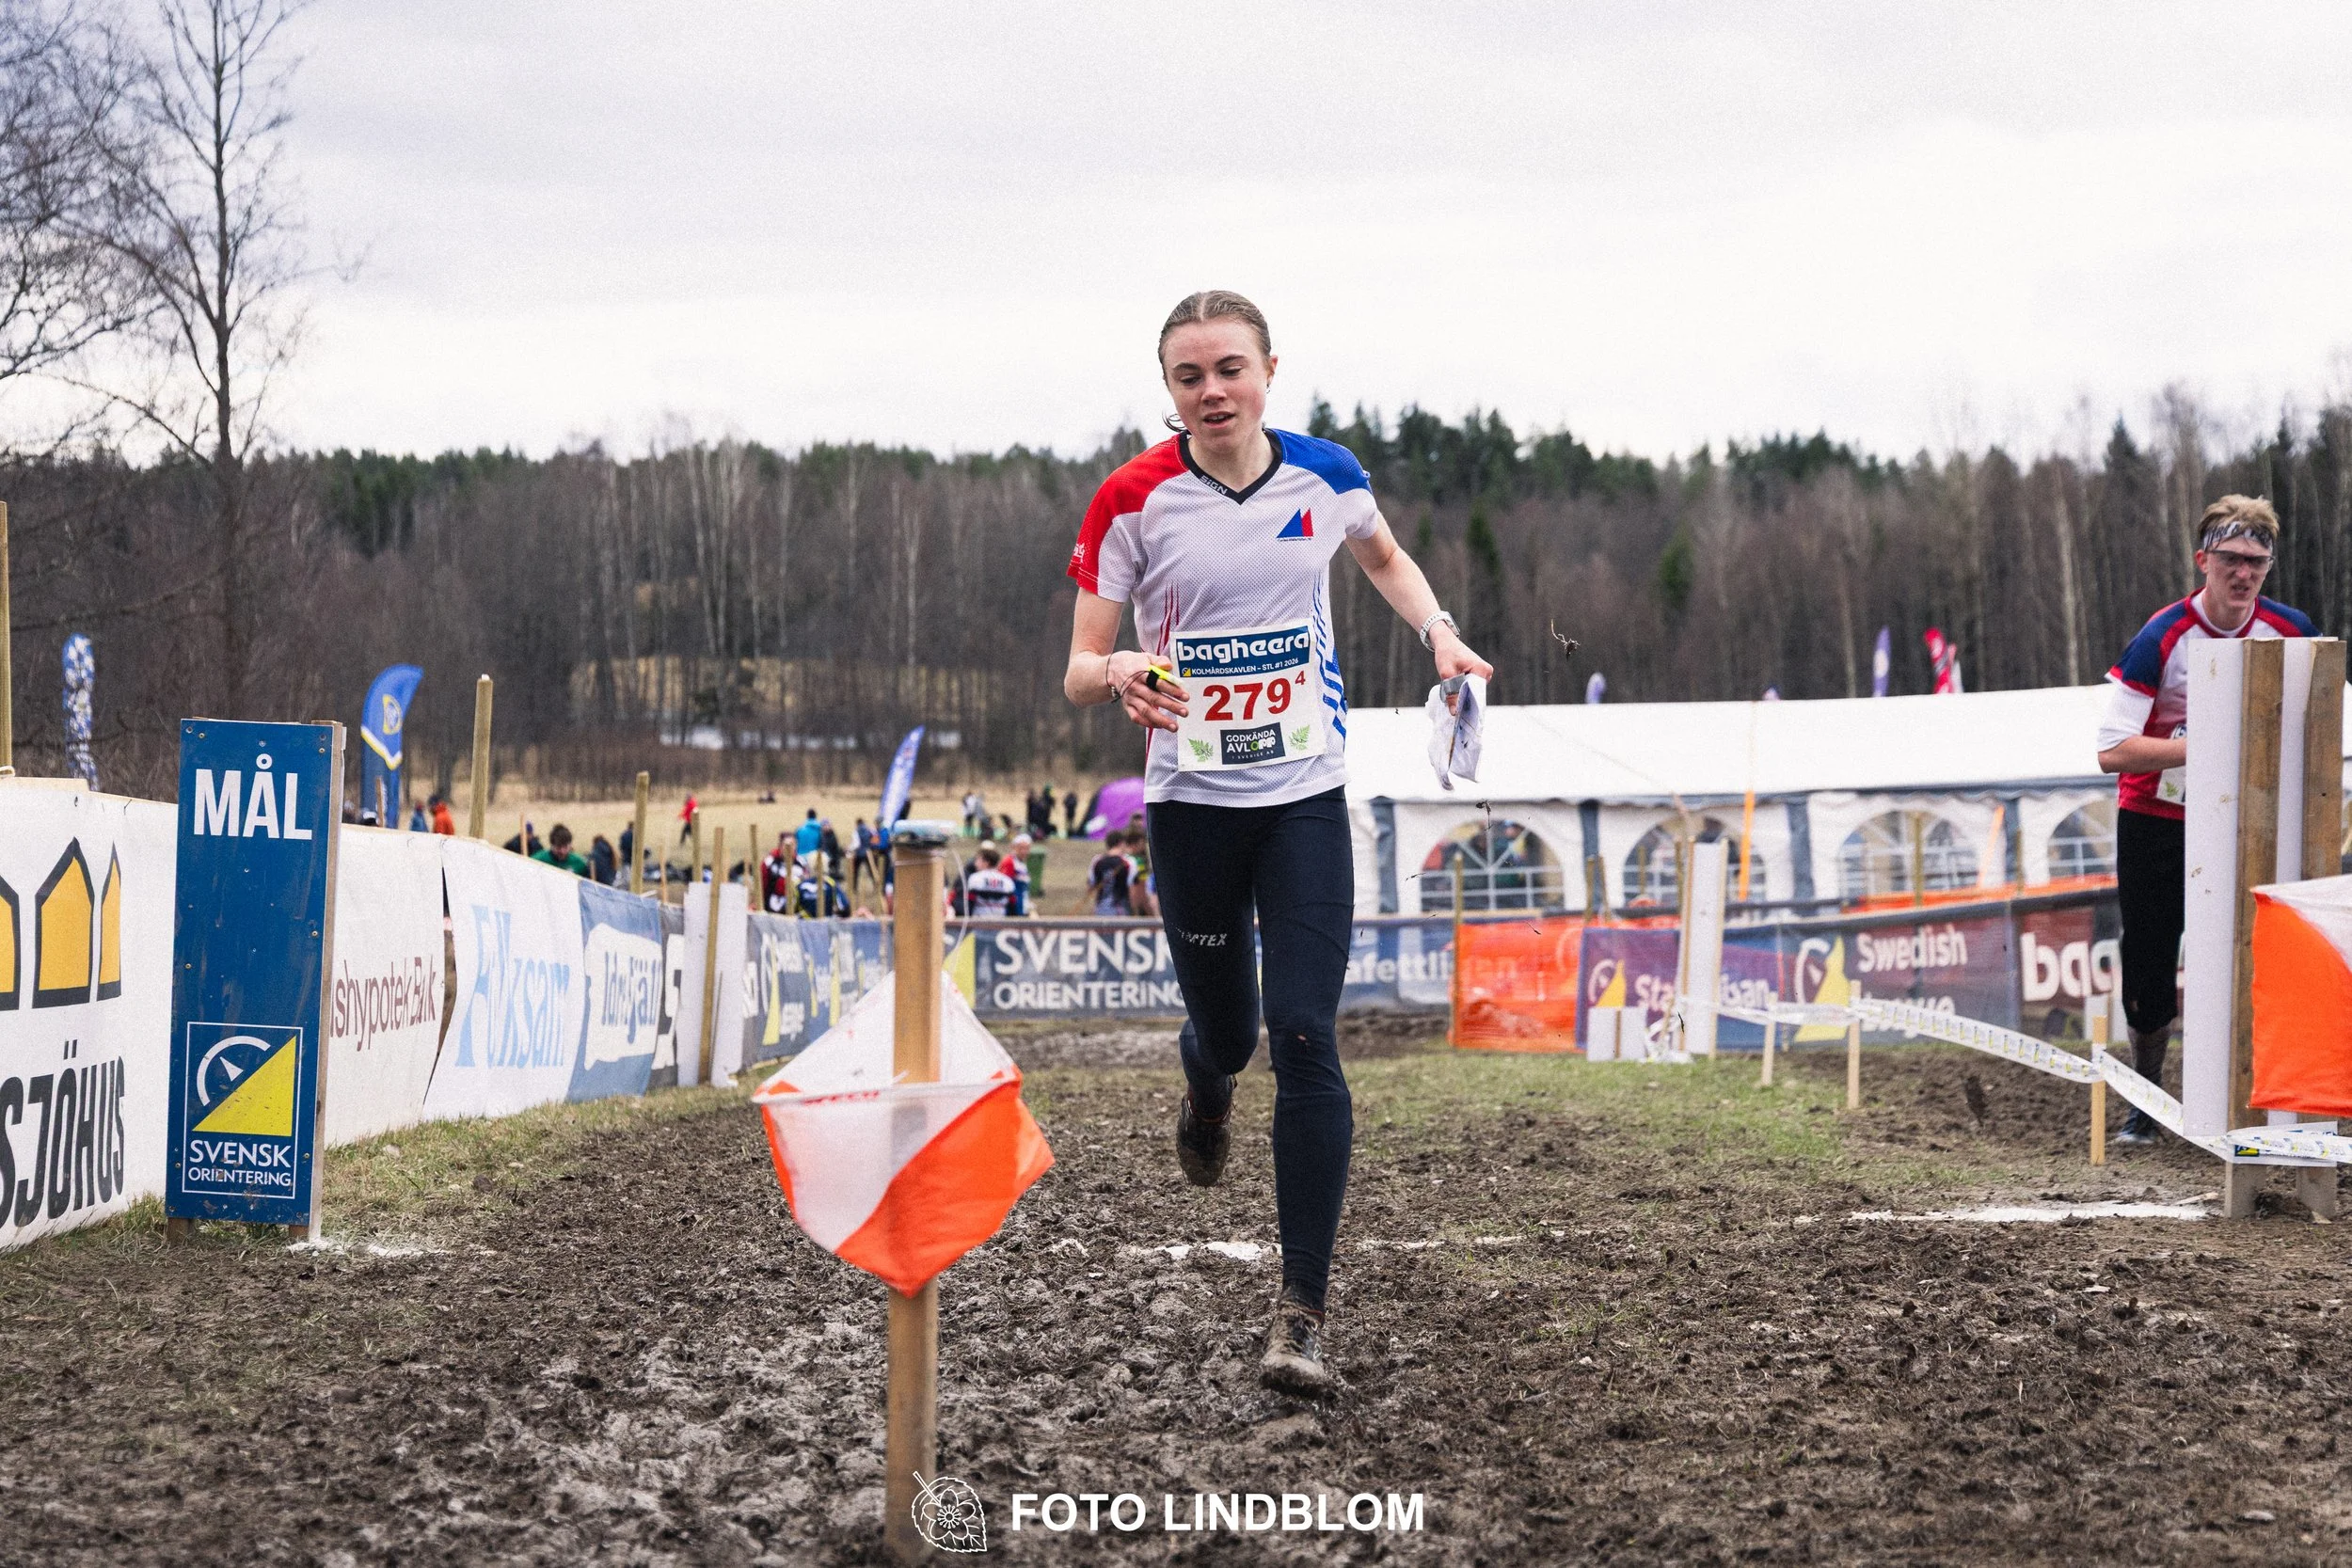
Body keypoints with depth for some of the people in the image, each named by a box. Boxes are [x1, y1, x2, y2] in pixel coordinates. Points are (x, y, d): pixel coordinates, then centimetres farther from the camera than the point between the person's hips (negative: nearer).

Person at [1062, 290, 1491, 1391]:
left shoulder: (1327, 477, -1)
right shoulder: (1133, 501, -8)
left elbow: (1384, 557, 22)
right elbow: (1078, 670, -7)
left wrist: (1438, 632, 4)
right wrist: (1119, 672, -30)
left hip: (1306, 798, 0)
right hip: (1191, 803, 0)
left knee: (1305, 1039, -11)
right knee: (1225, 1030, 11)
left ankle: (1303, 1312, -8)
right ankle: (1206, 1089, 54)